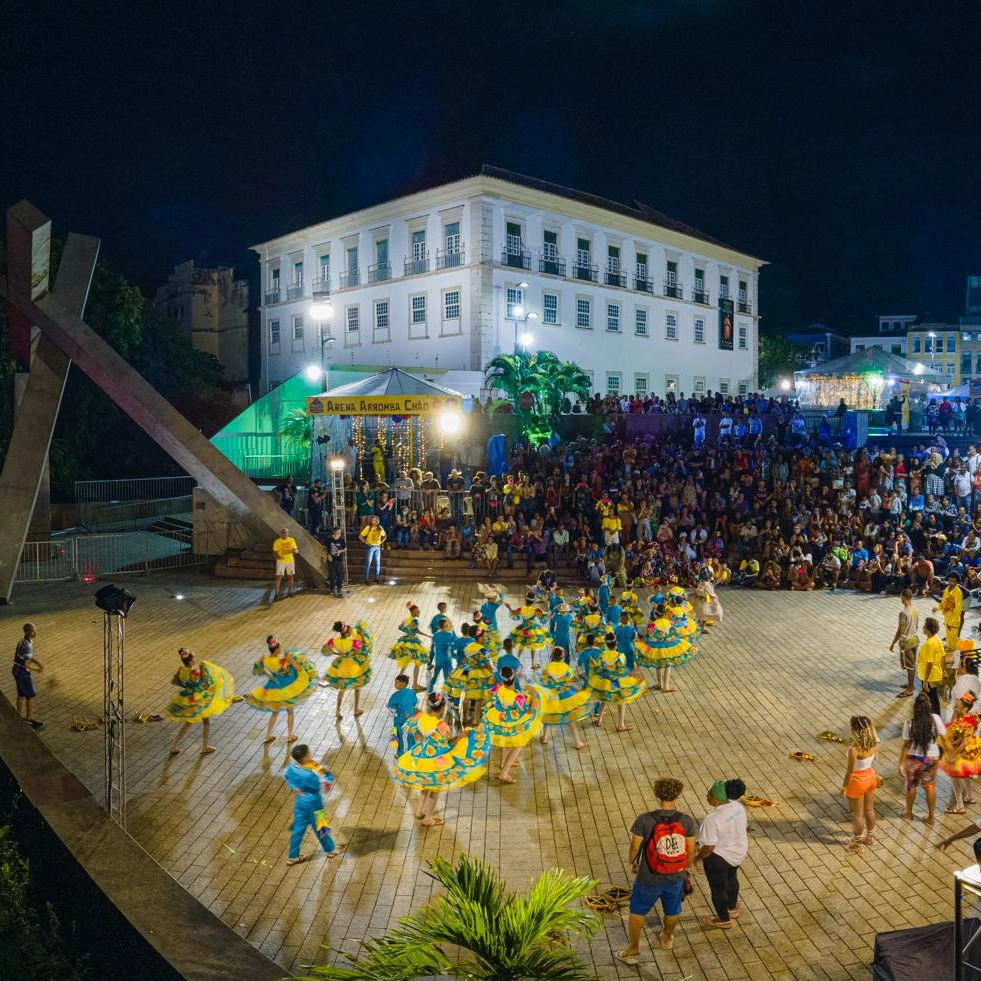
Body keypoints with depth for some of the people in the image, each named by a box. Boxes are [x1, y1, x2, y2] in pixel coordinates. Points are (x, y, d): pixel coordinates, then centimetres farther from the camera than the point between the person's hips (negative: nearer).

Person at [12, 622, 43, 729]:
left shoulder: (23, 640, 2)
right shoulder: (27, 646, -30)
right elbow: (26, 665, -28)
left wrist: (38, 663, 3)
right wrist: (37, 670, -12)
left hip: (17, 670, 9)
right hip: (23, 673, -9)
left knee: (21, 695, 19)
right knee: (31, 696, 4)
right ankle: (29, 720, 15)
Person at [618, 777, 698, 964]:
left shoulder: (644, 820, -24)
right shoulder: (687, 820, -16)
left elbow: (635, 847, -14)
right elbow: (690, 851, -6)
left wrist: (631, 861, 8)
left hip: (648, 878, -2)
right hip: (676, 877, 2)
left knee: (637, 911, 22)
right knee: (673, 910, 30)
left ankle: (633, 950, 35)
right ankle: (667, 939, 54)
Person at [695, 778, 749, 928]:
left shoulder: (712, 819, -35)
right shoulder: (737, 806, -14)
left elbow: (708, 848, -27)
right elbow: (740, 828, 3)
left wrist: (697, 857, -9)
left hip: (719, 858, -7)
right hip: (738, 852, 7)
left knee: (718, 888, 18)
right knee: (731, 878, 32)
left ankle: (724, 920, 38)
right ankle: (733, 908, 55)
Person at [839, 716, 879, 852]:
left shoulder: (854, 749, -34)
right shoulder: (874, 744, -13)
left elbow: (850, 771, -24)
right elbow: (873, 762, 3)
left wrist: (844, 786, -9)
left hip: (857, 782, -6)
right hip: (870, 777, 7)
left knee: (857, 814, 14)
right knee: (869, 810, 26)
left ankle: (856, 843, 31)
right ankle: (870, 837, 45)